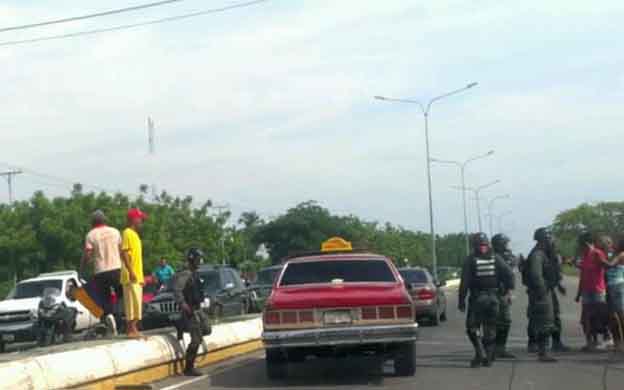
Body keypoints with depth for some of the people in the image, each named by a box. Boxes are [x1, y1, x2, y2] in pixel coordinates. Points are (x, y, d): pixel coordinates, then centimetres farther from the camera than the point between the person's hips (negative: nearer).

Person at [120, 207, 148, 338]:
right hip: (131, 277, -10)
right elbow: (124, 253, -18)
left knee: (137, 303, 9)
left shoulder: (135, 234, 20)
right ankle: (131, 330, -10)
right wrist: (131, 271, -24)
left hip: (137, 276, 10)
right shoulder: (127, 233, -9)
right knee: (132, 302, -10)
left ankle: (134, 329, 11)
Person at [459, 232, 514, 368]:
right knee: (490, 329, 11)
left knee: (473, 327, 6)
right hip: (493, 298, 3)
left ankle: (480, 353, -11)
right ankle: (489, 358, 11)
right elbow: (509, 274, -5)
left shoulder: (470, 260, -5)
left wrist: (461, 301, -5)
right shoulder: (495, 259, 3)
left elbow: (464, 282, -9)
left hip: (476, 299, -3)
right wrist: (508, 289, 4)